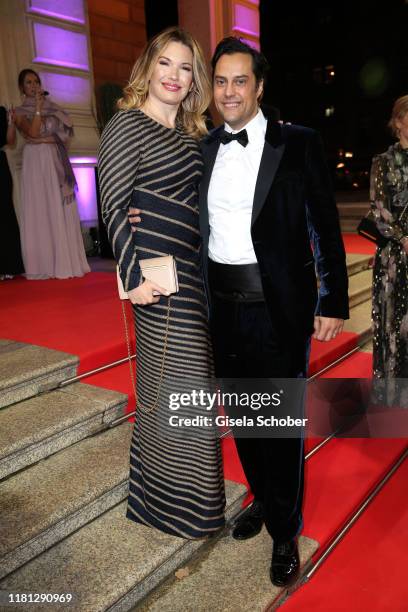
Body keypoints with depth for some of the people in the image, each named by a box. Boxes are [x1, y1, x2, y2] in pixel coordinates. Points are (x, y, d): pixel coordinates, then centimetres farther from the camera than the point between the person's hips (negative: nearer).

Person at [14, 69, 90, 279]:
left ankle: (65, 261, -1)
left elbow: (64, 133, 7)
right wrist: (38, 107, -8)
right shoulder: (19, 112, 9)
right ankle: (44, 264, -7)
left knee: (62, 211, -2)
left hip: (56, 163, 3)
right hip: (36, 162, -3)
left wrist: (46, 139, -5)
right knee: (41, 210, -8)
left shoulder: (52, 108, 19)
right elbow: (32, 132, -10)